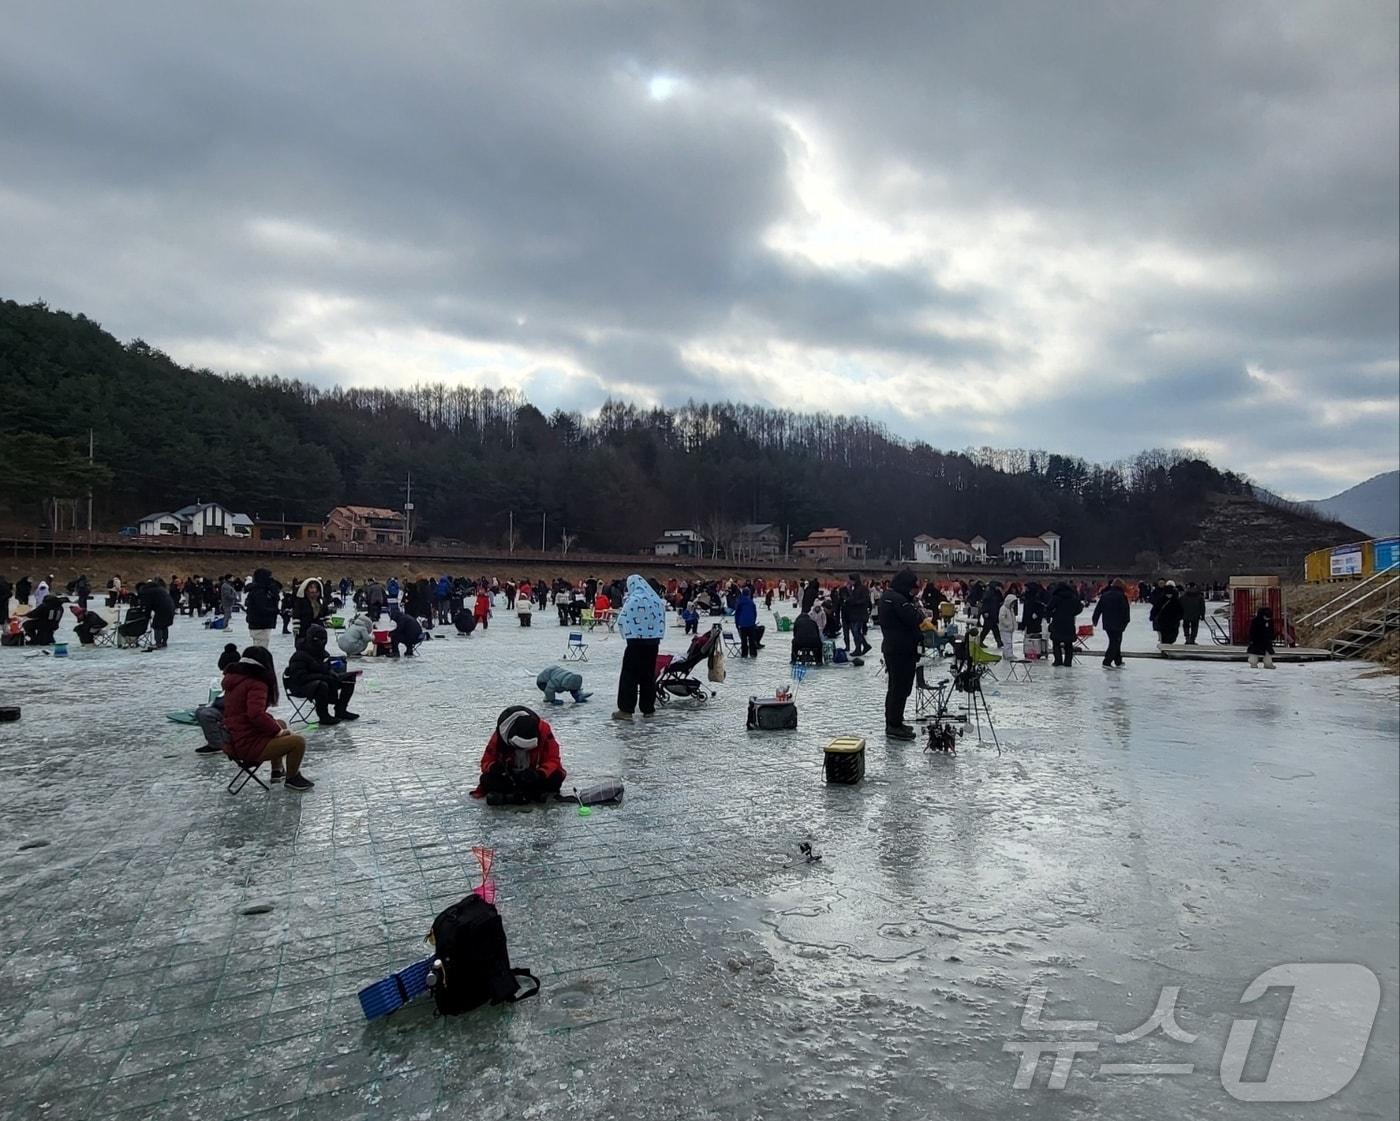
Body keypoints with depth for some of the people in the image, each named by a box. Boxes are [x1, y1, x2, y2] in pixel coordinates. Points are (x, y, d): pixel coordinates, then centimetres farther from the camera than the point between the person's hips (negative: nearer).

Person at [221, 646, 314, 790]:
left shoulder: (234, 679, 9)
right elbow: (256, 714, -33)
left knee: (281, 724, 30)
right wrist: (278, 731, -17)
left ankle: (277, 771, 38)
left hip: (232, 741, 11)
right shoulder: (256, 684, -19)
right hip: (248, 746, -11)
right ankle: (292, 778, 12)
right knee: (298, 742, -14)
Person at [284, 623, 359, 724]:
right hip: (301, 686, -9)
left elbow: (328, 668, 20)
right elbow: (300, 677, -32)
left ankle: (340, 711, 8)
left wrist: (333, 673, -7)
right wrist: (324, 676, -33)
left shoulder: (322, 653, 6)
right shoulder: (299, 657, -22)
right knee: (321, 685, -42)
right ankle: (323, 717, -24)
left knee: (349, 679, 2)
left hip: (322, 681, 9)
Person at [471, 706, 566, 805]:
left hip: (535, 776, -1)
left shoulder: (543, 730, -23)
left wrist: (539, 774, -39)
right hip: (509, 778, 1)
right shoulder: (500, 735, -20)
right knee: (487, 780, -27)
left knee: (556, 777, -31)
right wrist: (494, 767, -33)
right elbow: (486, 762, -10)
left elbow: (553, 760, -20)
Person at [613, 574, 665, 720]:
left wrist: (626, 634, 10)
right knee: (649, 676, 12)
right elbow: (662, 620, 11)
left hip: (636, 641, -6)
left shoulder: (633, 599, -12)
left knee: (629, 675, 0)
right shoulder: (657, 599, 6)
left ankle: (626, 709, -2)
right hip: (654, 640, 6)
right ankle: (648, 709, 16)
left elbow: (622, 620, -9)